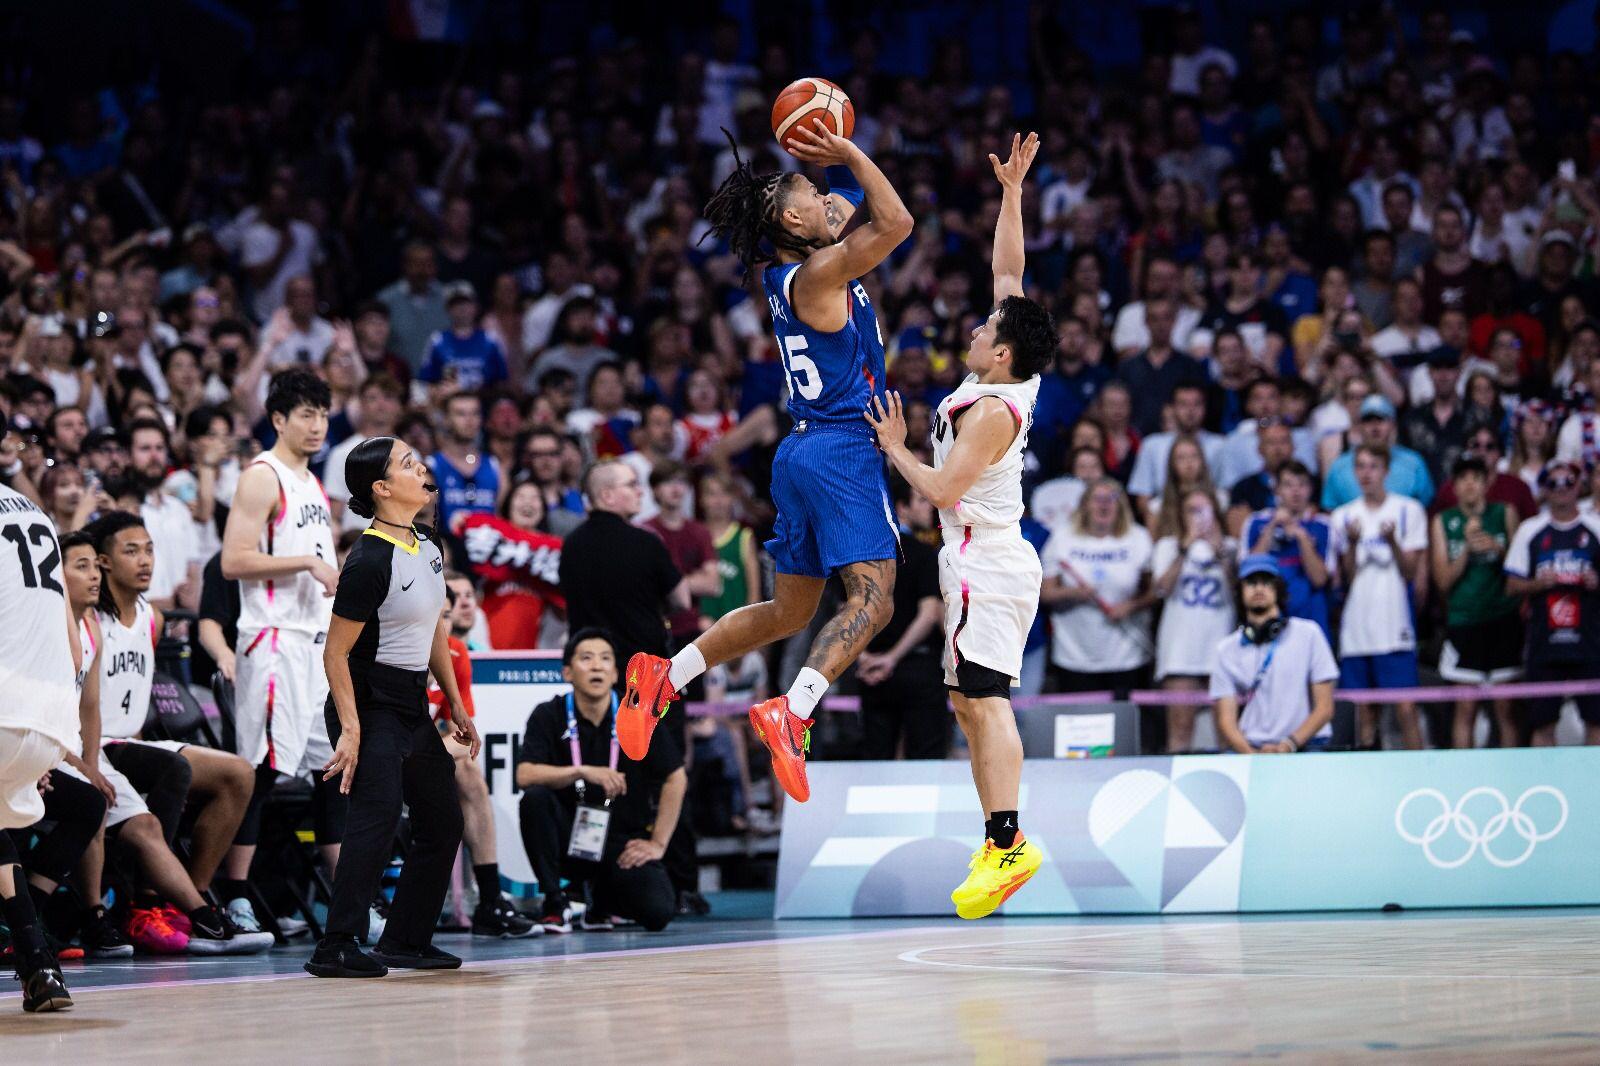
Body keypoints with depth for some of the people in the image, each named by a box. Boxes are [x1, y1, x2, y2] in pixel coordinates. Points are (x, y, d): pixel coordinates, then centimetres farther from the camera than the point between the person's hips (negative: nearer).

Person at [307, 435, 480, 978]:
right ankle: (335, 947, -23)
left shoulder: (428, 547, 8)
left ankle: (405, 942, 20)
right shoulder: (370, 561, -18)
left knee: (443, 822, 11)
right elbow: (335, 654, -16)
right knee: (379, 814, -22)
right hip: (369, 705, -9)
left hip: (413, 707, 9)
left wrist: (457, 708, 19)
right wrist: (350, 731, -22)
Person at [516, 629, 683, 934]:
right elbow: (525, 775, -18)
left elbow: (676, 778, 0)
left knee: (658, 912, -25)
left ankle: (601, 899, 13)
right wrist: (583, 772, -30)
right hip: (569, 840, -1)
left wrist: (657, 844, -4)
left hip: (623, 847, 1)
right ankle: (555, 904, -14)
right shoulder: (548, 716, -4)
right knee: (535, 798, -31)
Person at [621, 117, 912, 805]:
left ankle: (664, 676, 13)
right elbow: (897, 221, -21)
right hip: (841, 447, -9)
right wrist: (848, 153, -10)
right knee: (872, 597, -17)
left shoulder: (786, 274, 13)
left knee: (788, 612, 17)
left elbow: (852, 202, 29)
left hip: (803, 451, 9)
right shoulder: (817, 273, -12)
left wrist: (839, 160, 13)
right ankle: (793, 713, -33)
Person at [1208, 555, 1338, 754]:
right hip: (1252, 748, 1)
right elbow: (1226, 720, 5)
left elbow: (1325, 708, 4)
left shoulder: (1308, 634, 9)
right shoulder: (1227, 648, 13)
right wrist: (1251, 753, -16)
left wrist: (1289, 744, -12)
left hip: (1304, 743, -1)